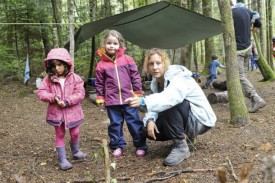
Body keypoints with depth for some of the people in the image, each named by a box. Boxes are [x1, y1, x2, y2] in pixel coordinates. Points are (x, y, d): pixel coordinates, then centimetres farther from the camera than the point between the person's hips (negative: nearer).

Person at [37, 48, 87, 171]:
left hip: (72, 111, 0)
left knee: (75, 133, 14)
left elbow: (80, 93, -13)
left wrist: (67, 101, -23)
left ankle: (75, 152, 41)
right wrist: (53, 97, -24)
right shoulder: (48, 78, -5)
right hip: (56, 112, 0)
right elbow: (41, 92, -7)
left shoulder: (75, 78, -8)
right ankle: (62, 160, 17)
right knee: (59, 135, 9)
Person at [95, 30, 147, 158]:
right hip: (112, 100, 1)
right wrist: (100, 99, 5)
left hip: (129, 98, -1)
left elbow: (135, 77, 2)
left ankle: (140, 145, 16)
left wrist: (138, 93, 1)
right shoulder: (101, 64, 0)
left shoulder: (128, 59, -1)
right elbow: (99, 83, 7)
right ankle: (117, 146, 24)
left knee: (134, 122, 5)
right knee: (115, 124, 11)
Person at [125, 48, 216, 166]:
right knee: (148, 130, -6)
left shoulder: (179, 77, -25)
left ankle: (181, 147, -20)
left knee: (169, 104, -33)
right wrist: (150, 120, -27)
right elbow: (156, 104, -4)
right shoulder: (156, 82, 2)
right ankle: (184, 135, 13)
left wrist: (142, 102, -62)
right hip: (183, 119, 8)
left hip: (200, 120, -8)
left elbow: (170, 97, -46)